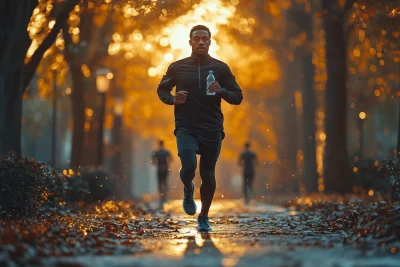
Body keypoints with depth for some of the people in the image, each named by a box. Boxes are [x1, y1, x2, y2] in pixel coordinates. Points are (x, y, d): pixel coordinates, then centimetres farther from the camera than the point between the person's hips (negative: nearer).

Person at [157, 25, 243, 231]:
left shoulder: (220, 68, 4)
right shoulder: (177, 67, 4)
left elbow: (237, 97, 6)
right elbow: (161, 90, 16)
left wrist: (221, 91, -15)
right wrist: (172, 99, -6)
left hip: (212, 129, 1)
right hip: (186, 127, -1)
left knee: (208, 175, 4)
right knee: (189, 167, -21)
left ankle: (204, 217, 23)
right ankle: (188, 191, 15)